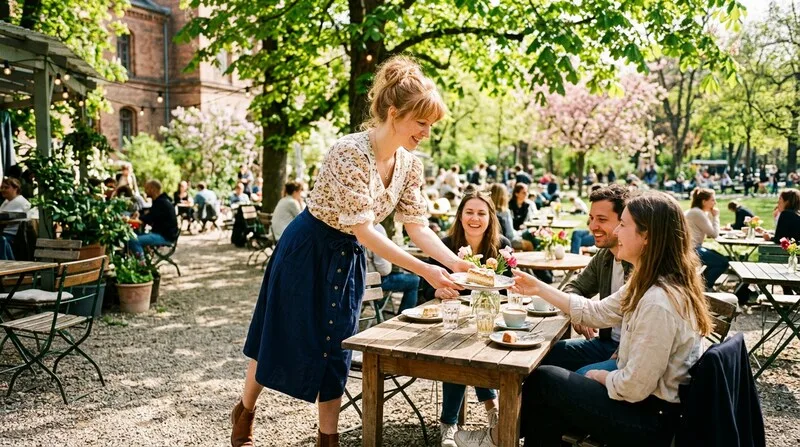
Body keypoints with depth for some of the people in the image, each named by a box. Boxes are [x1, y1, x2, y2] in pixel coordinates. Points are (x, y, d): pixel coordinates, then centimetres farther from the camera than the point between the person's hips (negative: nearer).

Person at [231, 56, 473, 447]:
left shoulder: (409, 164, -7)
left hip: (348, 257, 6)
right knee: (281, 337, 11)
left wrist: (456, 263, -16)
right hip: (307, 250, -6)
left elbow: (417, 226, -3)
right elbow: (364, 231, -31)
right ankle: (245, 410, 38)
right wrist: (425, 271, -32)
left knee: (337, 346, 10)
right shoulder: (350, 152, -30)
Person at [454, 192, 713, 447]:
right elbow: (597, 311, 11)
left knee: (543, 380, 1)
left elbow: (634, 387, -27)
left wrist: (601, 377, -6)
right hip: (645, 401, 9)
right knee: (554, 402, 14)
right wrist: (540, 289, 11)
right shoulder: (648, 284, 3)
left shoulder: (658, 302, -29)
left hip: (650, 418, -9)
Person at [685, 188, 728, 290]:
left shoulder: (697, 211, 17)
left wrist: (711, 215, 9)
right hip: (691, 250, -11)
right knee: (723, 262, -7)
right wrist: (715, 216, -3)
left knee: (720, 258, 20)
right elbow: (714, 234, -13)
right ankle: (704, 286, 6)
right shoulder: (697, 213, -16)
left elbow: (710, 233, 16)